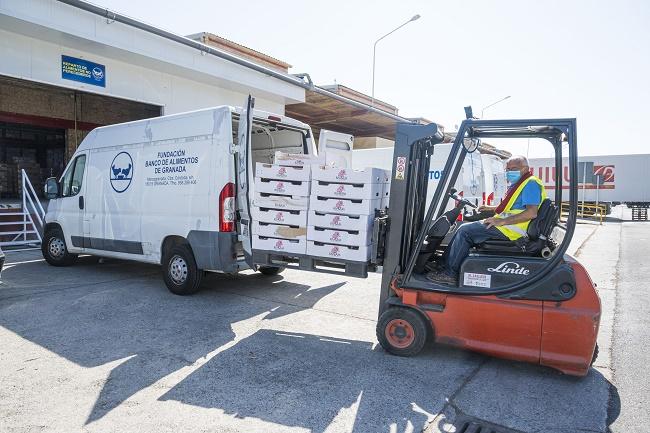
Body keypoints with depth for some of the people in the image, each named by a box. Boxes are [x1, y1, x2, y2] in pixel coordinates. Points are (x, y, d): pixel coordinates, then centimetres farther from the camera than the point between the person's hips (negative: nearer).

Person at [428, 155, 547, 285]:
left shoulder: (531, 184, -13)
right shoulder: (521, 183, 19)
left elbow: (531, 212, -25)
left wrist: (502, 221, -25)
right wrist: (491, 208, 24)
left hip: (510, 230, -11)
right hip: (505, 225, 11)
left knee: (465, 231, -15)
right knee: (465, 229, 8)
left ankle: (450, 273, -10)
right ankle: (445, 265, 4)